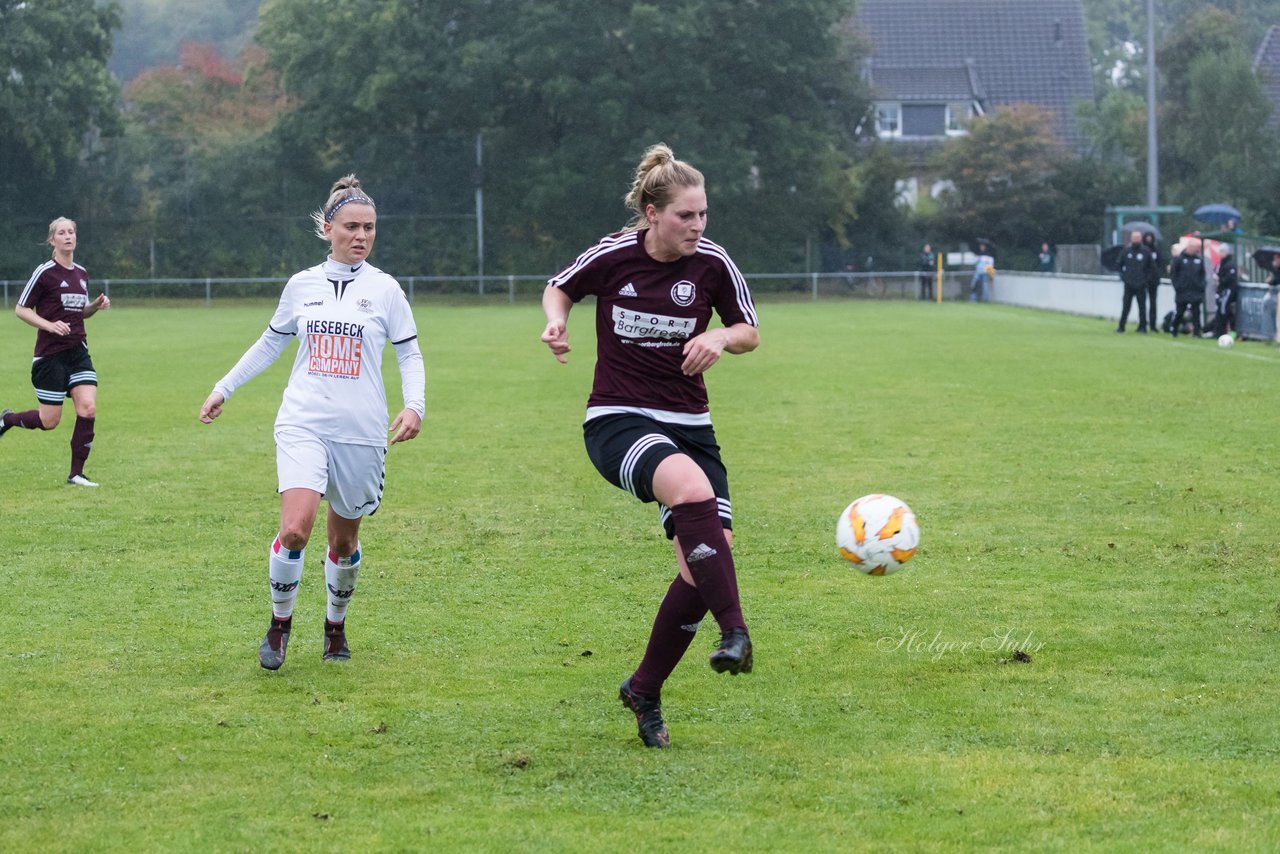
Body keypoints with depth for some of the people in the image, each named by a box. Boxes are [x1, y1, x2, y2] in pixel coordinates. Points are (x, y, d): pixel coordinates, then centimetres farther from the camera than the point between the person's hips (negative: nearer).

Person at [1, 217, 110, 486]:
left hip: (78, 352, 6)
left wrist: (96, 305, 3)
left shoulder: (82, 273, 11)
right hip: (50, 354, -6)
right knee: (49, 420, -2)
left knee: (88, 408, -11)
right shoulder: (45, 272, -9)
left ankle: (76, 473, -1)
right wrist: (49, 325, -20)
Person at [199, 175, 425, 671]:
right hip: (303, 423, 0)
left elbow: (409, 354, 5)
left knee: (344, 540, 9)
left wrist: (414, 405, -12)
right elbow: (270, 344, 20)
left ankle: (336, 625, 34)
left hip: (361, 432, 0)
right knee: (295, 529, -19)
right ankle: (280, 623, 2)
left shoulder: (384, 289, 1)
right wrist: (224, 388, 19)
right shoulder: (302, 285, 7)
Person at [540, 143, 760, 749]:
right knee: (694, 490, -36)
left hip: (688, 425, 4)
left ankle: (645, 691, 13)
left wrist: (722, 337, -13)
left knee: (708, 561, -8)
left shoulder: (712, 263, -4)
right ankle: (734, 633, -38)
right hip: (618, 421, -4)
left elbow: (749, 333, 9)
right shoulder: (613, 256, -7)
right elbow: (559, 288, 12)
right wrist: (556, 322, -9)